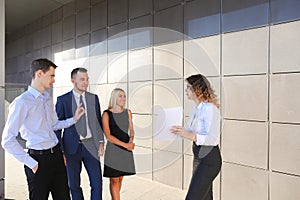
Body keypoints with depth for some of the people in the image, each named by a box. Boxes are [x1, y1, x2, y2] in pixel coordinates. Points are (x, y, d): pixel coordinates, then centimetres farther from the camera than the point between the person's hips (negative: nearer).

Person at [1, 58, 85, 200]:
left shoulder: (48, 99, 9)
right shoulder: (22, 102, -14)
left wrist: (74, 118, 8)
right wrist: (31, 163, -13)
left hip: (56, 155, 7)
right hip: (39, 159, -7)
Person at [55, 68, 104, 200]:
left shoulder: (94, 98, 5)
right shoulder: (63, 100, -3)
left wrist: (101, 142, 1)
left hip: (90, 145, 2)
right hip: (72, 147, -2)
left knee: (97, 182, 4)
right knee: (74, 185, 11)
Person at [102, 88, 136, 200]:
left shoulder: (128, 112, 7)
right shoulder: (107, 114, -7)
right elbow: (108, 136, -11)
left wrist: (131, 140, -9)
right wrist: (125, 144, -16)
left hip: (126, 150, 4)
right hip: (113, 150, -4)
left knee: (120, 178, 13)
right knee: (114, 180, 2)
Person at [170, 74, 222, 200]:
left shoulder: (210, 109, -20)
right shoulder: (196, 108, 7)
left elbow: (213, 139, -25)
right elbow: (190, 130, 15)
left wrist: (190, 136, -34)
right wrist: (180, 130, -4)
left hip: (209, 159, -9)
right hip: (198, 157, 9)